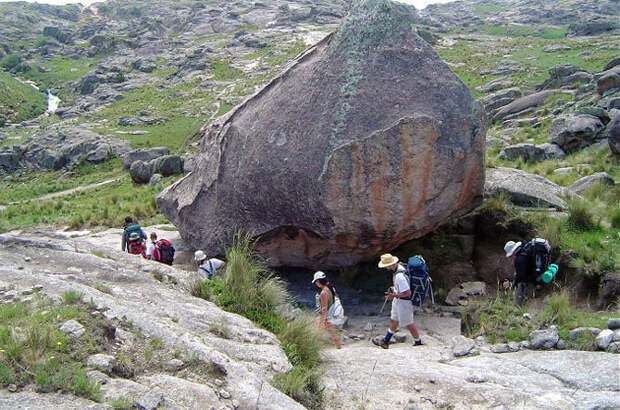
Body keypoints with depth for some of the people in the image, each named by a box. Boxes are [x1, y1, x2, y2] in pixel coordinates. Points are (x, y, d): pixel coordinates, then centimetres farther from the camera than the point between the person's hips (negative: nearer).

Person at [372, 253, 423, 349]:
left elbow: (407, 292, -31)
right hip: (397, 301, 10)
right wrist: (394, 288, 9)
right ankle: (385, 341, 35)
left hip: (404, 302, -10)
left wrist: (394, 295, -23)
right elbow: (405, 284, 14)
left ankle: (418, 342, 27)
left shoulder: (400, 276, -34)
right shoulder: (400, 267, -3)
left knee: (408, 324, 8)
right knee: (394, 320, 21)